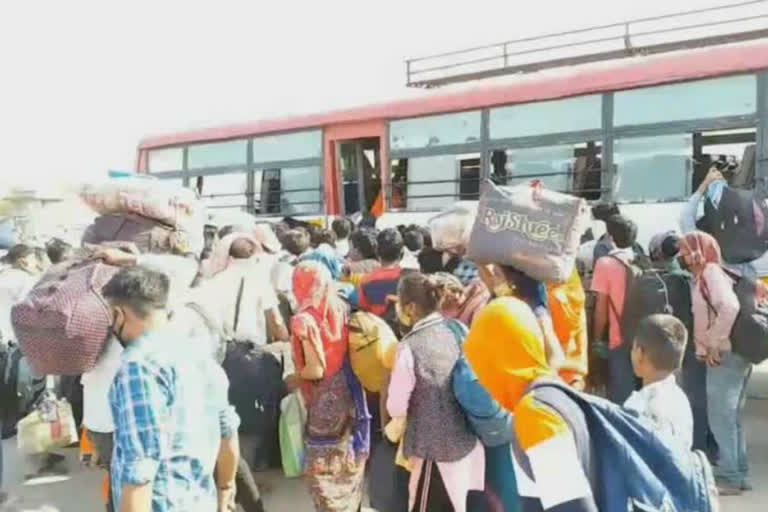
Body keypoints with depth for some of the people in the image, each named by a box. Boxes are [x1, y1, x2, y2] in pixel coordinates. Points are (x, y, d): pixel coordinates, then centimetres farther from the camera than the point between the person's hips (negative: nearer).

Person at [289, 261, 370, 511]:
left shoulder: (304, 319, -18)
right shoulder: (341, 308, 1)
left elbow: (316, 370, -20)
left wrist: (294, 375, -2)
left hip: (325, 402, -7)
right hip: (350, 394, 7)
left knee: (326, 467, 10)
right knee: (349, 462, 22)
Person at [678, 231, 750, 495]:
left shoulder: (711, 271, -9)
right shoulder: (702, 278, 17)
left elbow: (730, 307, -26)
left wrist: (714, 345, -20)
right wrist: (705, 347, 5)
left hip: (724, 356, -10)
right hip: (731, 356, 10)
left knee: (720, 417, -3)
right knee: (731, 418, 15)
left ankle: (728, 477, 4)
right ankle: (739, 474, 24)